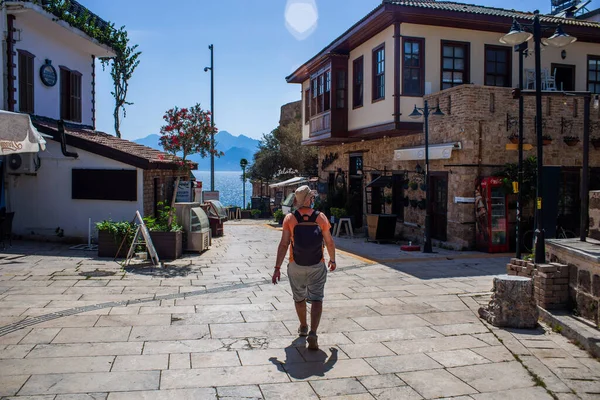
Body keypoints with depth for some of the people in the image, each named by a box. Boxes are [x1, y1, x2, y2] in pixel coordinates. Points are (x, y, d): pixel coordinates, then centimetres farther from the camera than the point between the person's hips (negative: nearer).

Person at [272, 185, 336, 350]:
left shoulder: (290, 218, -7)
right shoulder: (321, 217, -5)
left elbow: (283, 244, -11)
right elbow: (329, 242, 1)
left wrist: (277, 267, -7)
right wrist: (332, 260, 17)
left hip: (296, 266, 1)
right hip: (317, 267, -1)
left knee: (299, 298, 20)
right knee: (316, 299, 2)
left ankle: (303, 327, 37)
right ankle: (313, 333, -13)